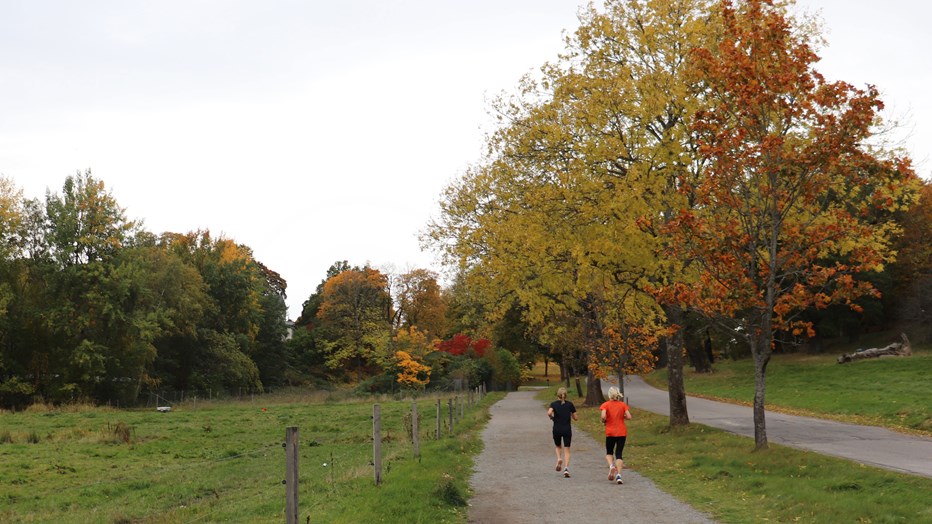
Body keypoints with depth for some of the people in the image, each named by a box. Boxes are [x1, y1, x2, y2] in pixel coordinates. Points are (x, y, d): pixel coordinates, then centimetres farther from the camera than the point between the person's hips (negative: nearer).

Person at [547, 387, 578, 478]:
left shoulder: (554, 404, -2)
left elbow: (549, 413, -21)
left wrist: (552, 417, -1)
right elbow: (576, 418, 3)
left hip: (557, 429, 0)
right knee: (566, 450, 3)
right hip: (567, 429, 0)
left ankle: (559, 459, -3)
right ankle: (566, 468, -12)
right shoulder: (570, 404, 2)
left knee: (558, 446, 24)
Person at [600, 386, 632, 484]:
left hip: (610, 433, -1)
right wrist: (622, 417, 11)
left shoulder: (605, 405, -6)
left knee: (609, 453, 17)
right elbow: (629, 417, -8)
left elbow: (603, 416, -21)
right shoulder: (623, 405, 0)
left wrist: (603, 421, 0)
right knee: (619, 454, 6)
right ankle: (618, 475, -7)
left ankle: (611, 466, -13)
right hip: (622, 432, 1)